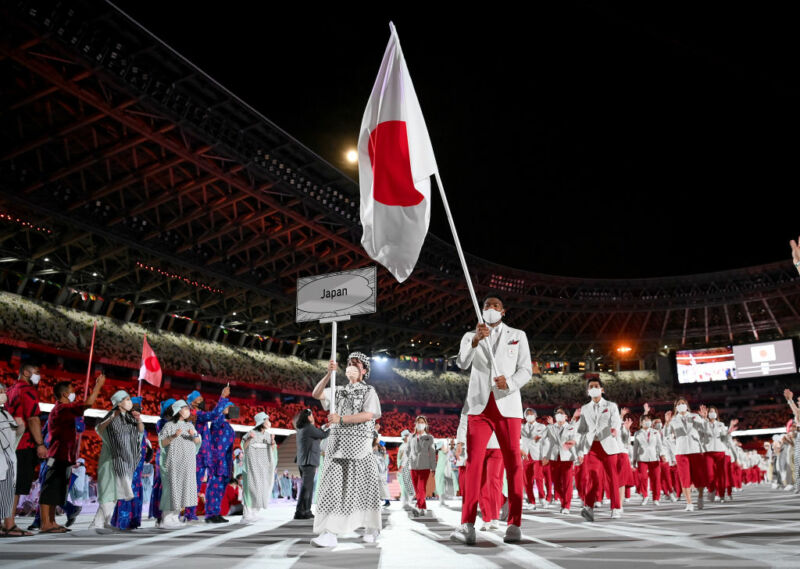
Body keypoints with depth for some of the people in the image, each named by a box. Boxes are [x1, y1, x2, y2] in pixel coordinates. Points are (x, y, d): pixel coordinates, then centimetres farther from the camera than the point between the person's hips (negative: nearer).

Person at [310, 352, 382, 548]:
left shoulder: (369, 391, 6)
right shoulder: (339, 391, 17)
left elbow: (368, 415, -9)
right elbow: (316, 394, 2)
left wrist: (341, 419, -13)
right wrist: (329, 374, -11)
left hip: (359, 443, -3)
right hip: (337, 442, 3)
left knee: (363, 485, 0)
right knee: (333, 485, -5)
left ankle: (371, 528, 14)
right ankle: (330, 533, -7)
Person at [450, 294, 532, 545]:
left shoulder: (518, 335, 13)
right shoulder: (471, 336, 14)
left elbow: (526, 369, 6)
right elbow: (462, 363, -5)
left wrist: (510, 382, -16)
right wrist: (476, 340, -23)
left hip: (508, 405, 0)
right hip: (479, 405, 0)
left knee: (513, 462, -1)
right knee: (473, 461, -8)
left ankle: (514, 525, 4)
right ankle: (468, 526, -11)